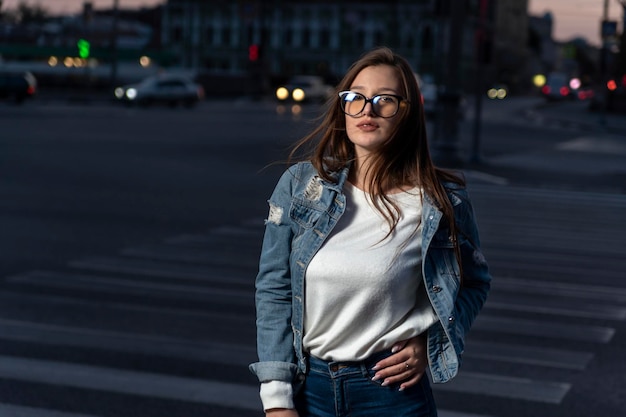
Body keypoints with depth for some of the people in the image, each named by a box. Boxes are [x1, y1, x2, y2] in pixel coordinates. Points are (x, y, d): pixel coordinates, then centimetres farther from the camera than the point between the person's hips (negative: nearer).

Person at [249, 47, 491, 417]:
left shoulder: (442, 202, -7)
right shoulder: (299, 184, -4)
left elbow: (475, 283, 9)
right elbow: (273, 290, -3)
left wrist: (428, 343, -6)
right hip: (307, 386, 1)